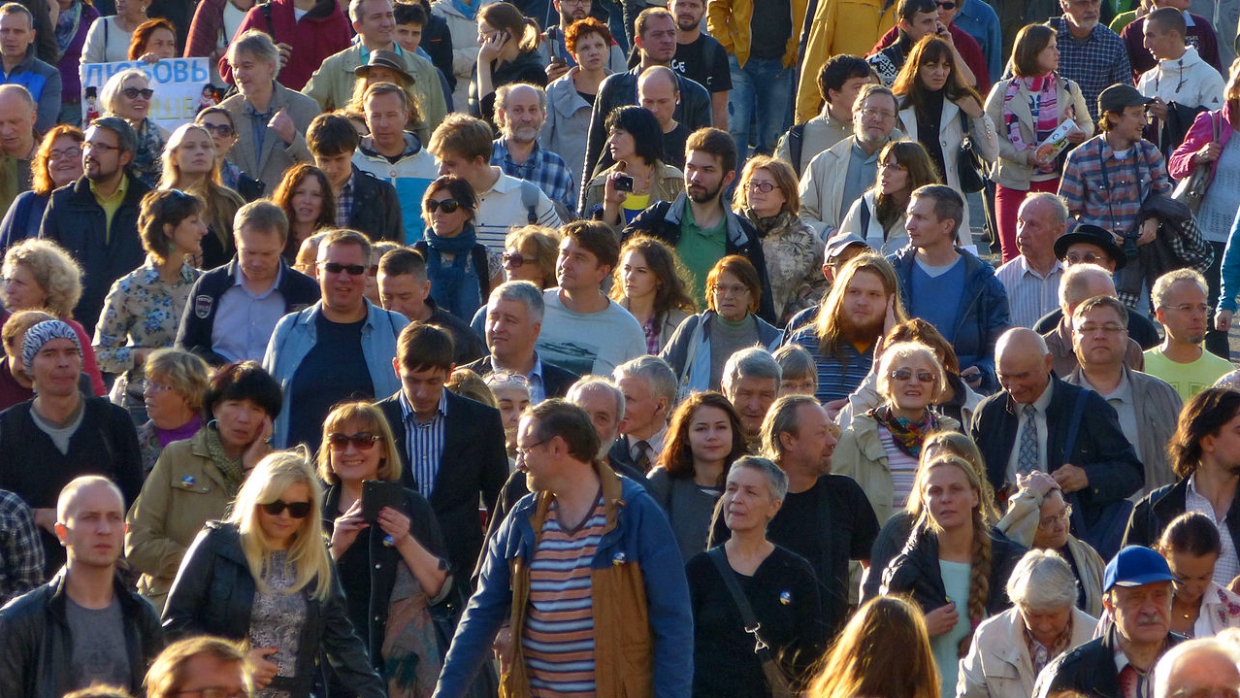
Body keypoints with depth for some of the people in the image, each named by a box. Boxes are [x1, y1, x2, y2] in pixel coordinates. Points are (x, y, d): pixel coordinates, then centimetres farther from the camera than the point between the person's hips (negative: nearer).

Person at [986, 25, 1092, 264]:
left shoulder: (1068, 89, 5)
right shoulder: (1004, 92, -3)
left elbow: (1087, 124, 16)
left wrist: (1082, 134, -9)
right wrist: (1024, 156, -17)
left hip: (1056, 181, 2)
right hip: (1014, 181, -2)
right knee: (1013, 255, -3)